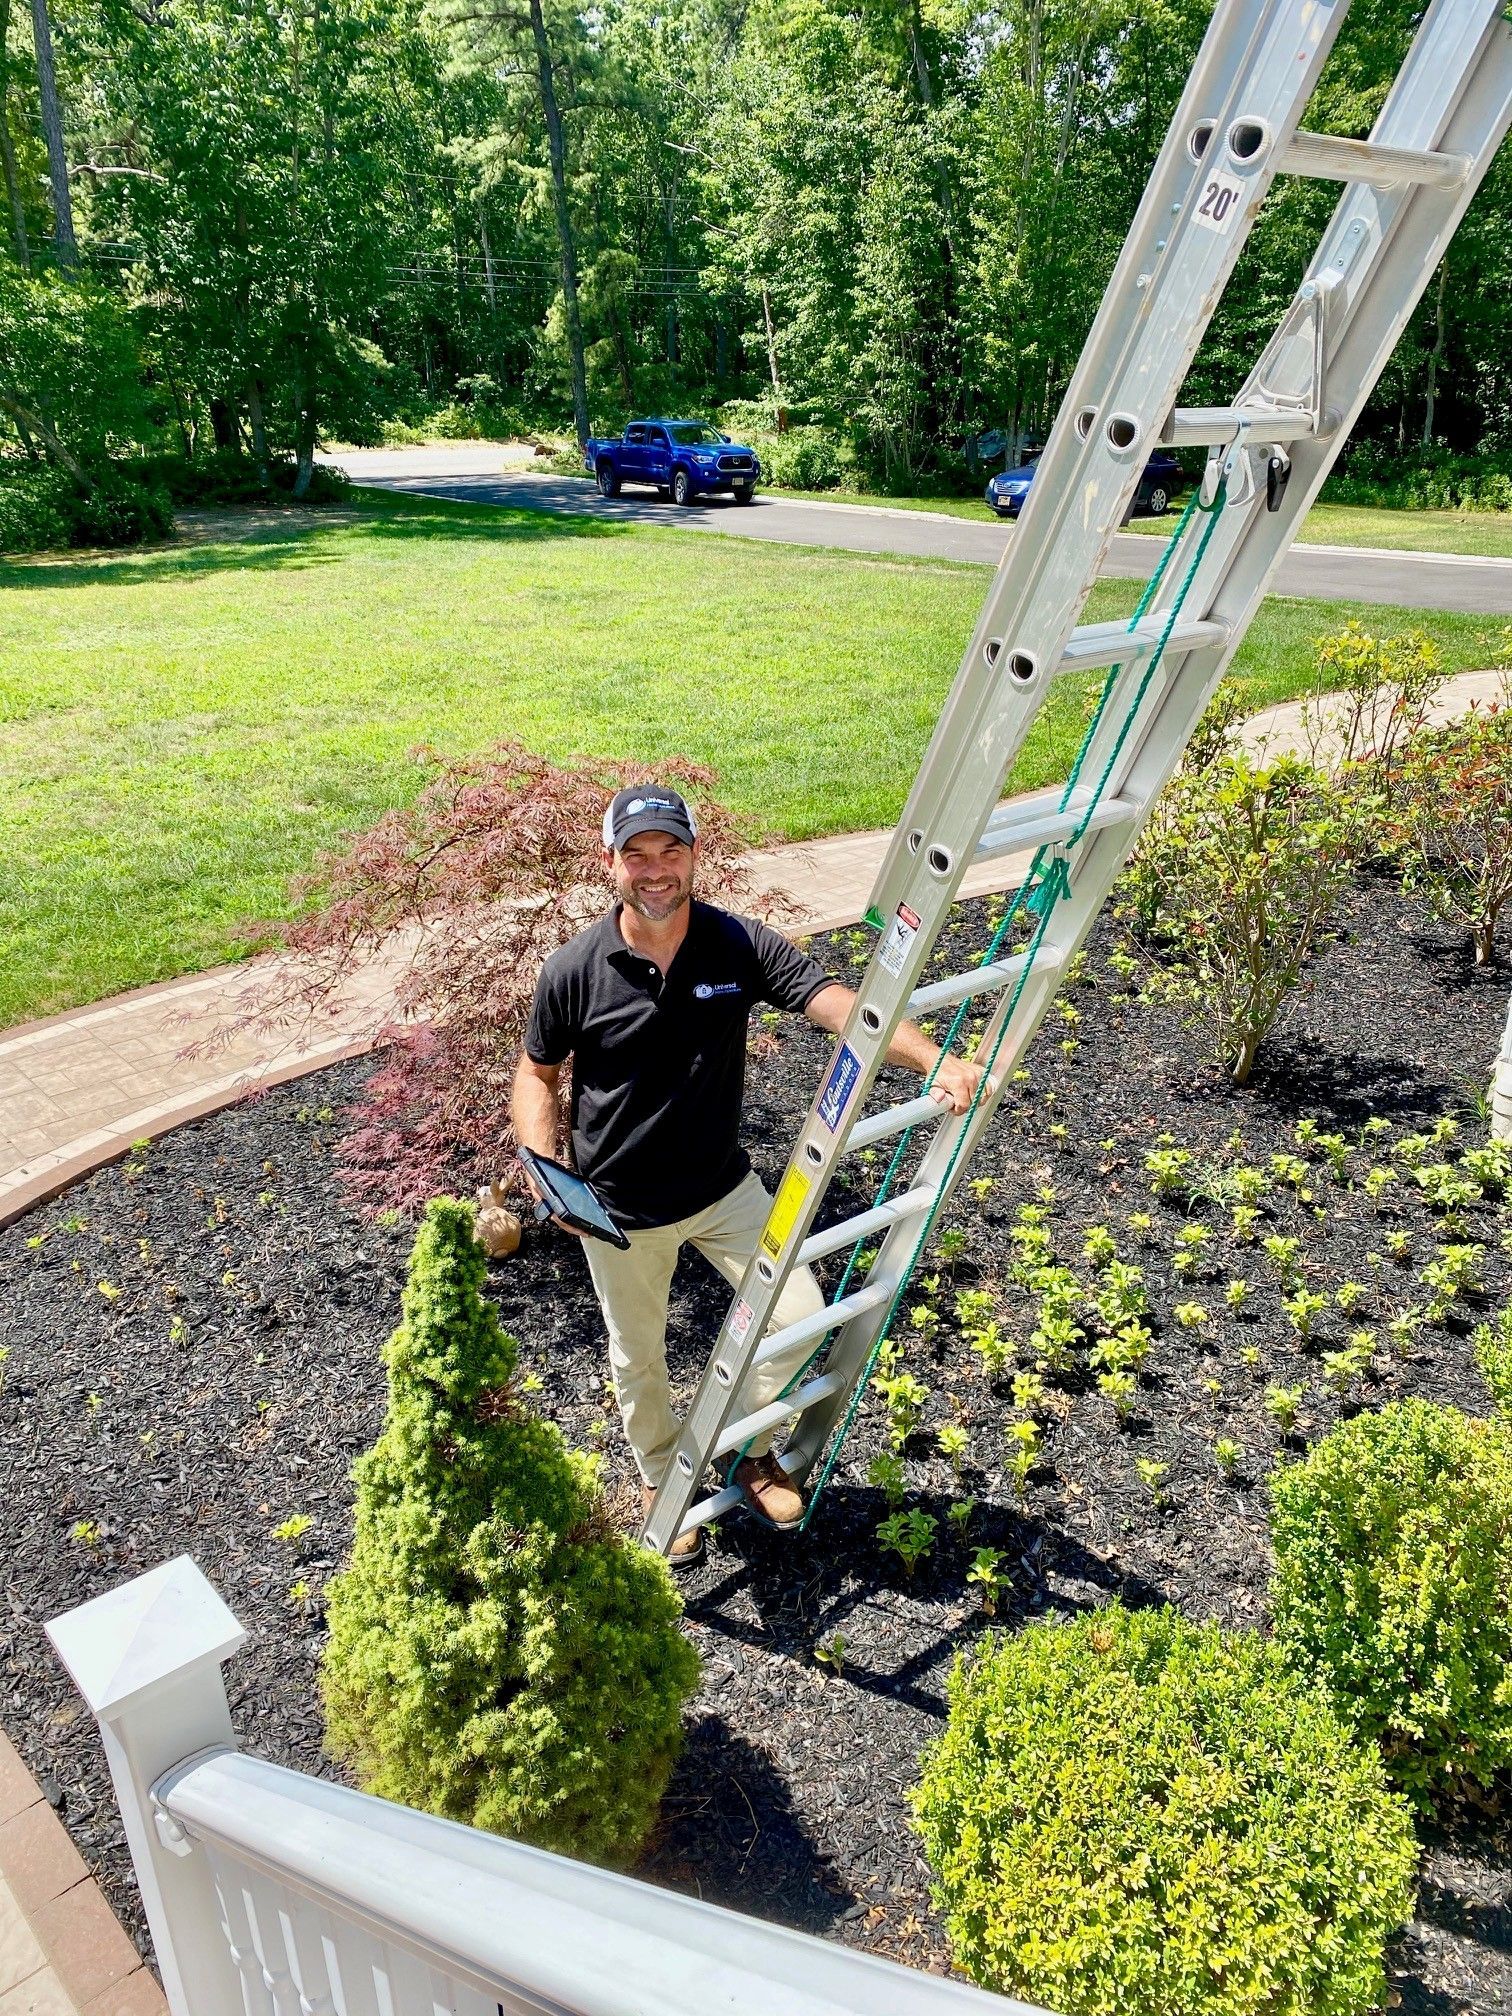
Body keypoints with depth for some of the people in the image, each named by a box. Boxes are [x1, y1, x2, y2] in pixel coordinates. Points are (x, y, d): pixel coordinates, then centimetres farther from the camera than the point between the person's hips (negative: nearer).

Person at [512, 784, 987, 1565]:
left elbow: (840, 1004, -24)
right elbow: (536, 1073, -3)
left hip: (723, 1186, 1)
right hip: (619, 1208, -1)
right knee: (638, 1357, 16)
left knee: (799, 1314, -3)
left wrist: (937, 1061, -39)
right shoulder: (573, 971, -17)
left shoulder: (739, 945, -15)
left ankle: (750, 1452, 28)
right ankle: (661, 1482, 47)